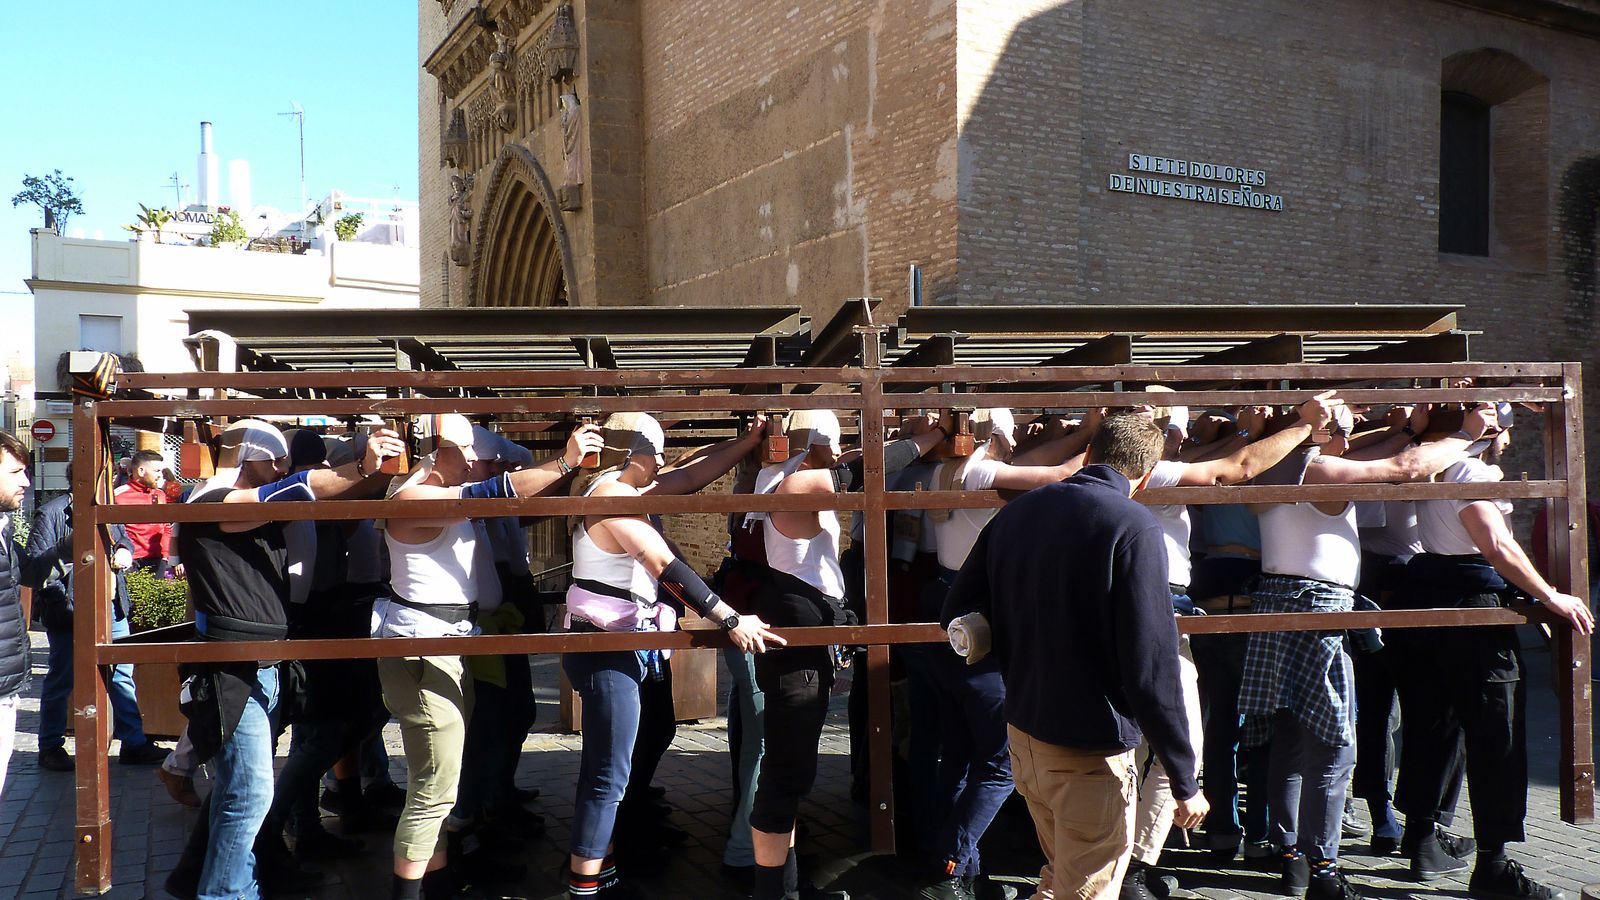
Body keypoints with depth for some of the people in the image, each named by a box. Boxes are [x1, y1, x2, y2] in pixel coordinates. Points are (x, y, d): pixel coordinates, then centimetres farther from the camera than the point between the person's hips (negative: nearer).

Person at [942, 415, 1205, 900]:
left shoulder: (1016, 511, 4)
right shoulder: (1134, 527, -17)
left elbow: (956, 615, 9)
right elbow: (1152, 667, -21)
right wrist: (1185, 783, -14)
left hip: (1022, 730, 7)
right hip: (1090, 750, -7)